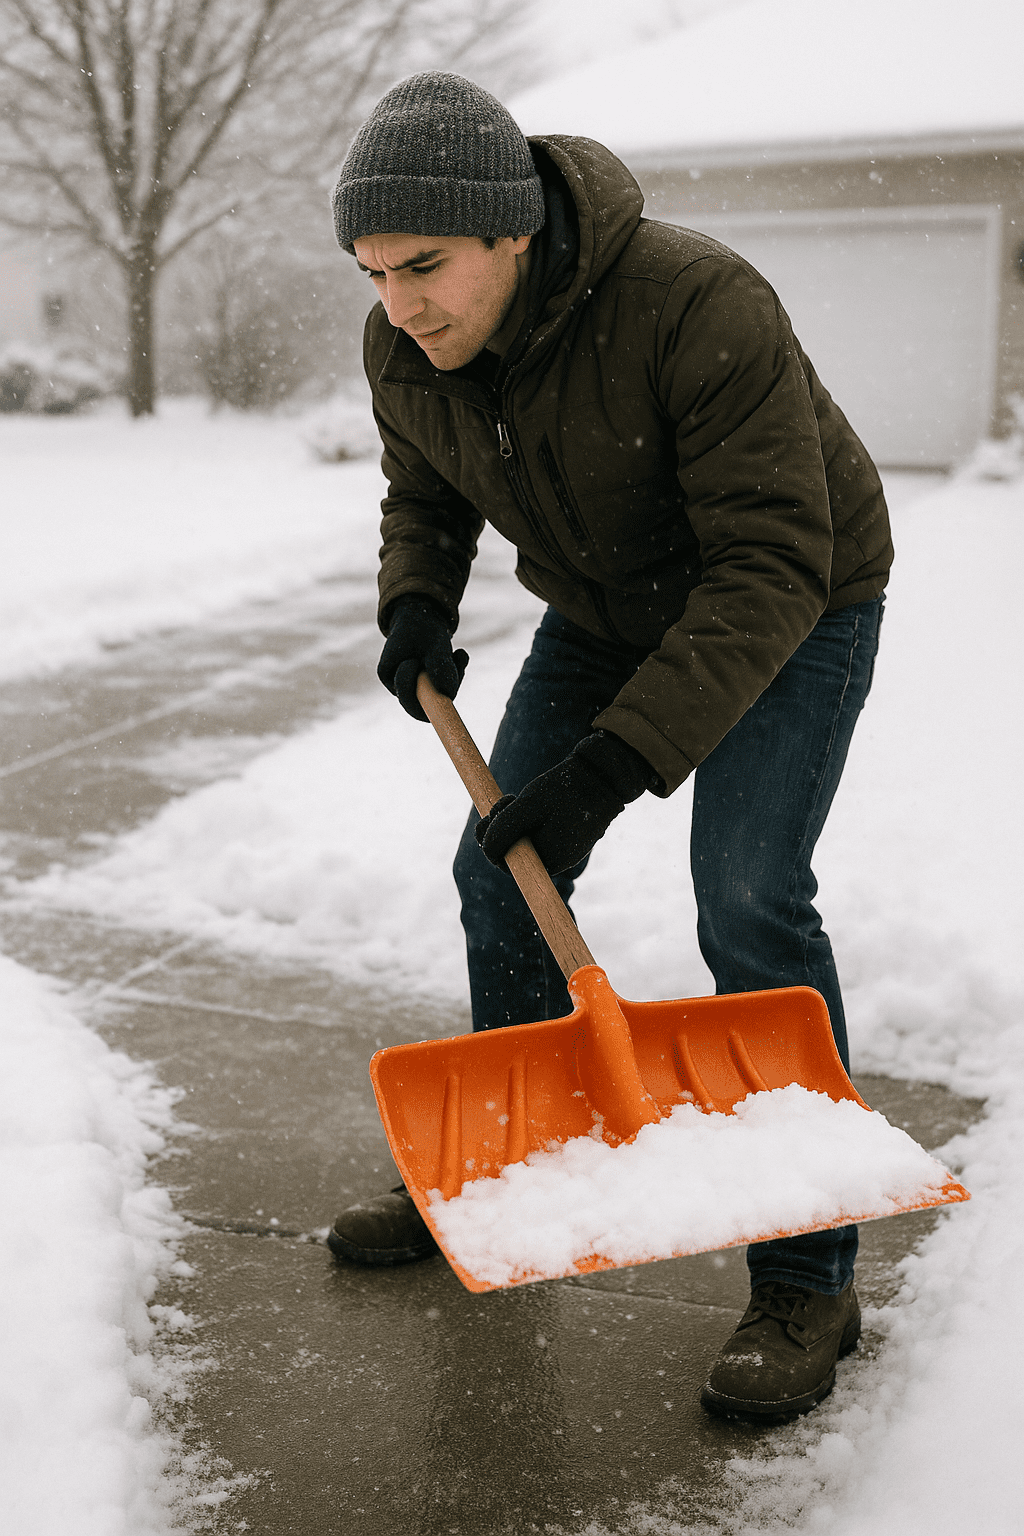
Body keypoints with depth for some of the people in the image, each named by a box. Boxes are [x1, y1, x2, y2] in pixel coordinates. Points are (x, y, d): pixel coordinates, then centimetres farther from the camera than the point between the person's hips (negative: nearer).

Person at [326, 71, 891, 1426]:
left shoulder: (700, 307, -35)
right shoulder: (403, 353, -14)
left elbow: (773, 566, -35)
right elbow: (426, 500, 7)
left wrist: (618, 760, -40)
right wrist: (416, 607, -14)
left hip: (792, 603, -6)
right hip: (607, 609, 7)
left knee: (749, 902, -18)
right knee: (499, 872, 4)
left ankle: (808, 1280, -5)